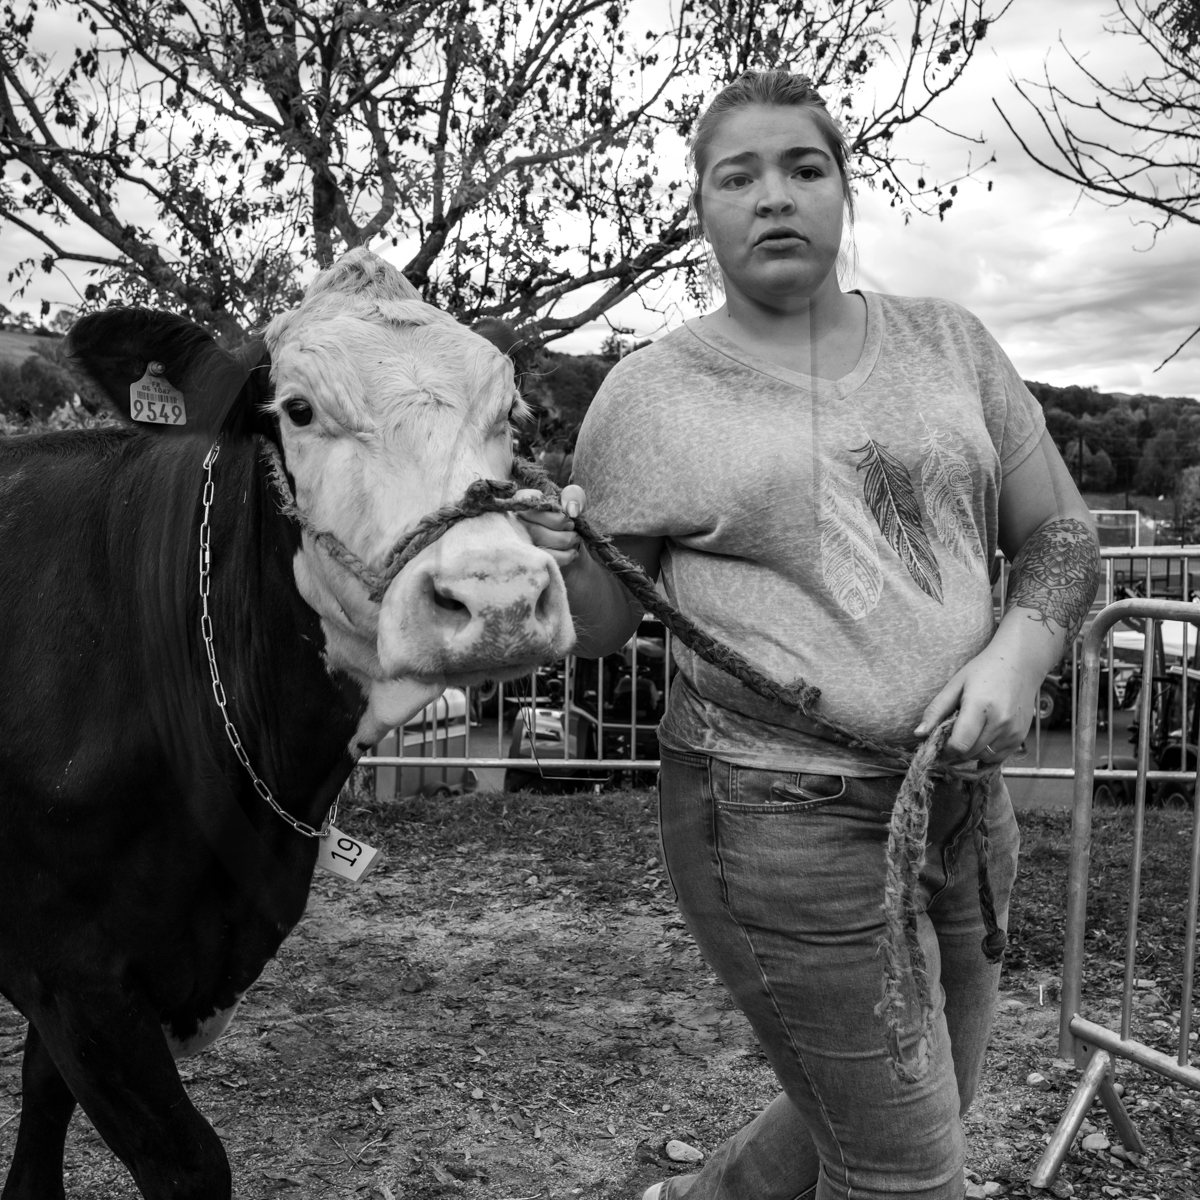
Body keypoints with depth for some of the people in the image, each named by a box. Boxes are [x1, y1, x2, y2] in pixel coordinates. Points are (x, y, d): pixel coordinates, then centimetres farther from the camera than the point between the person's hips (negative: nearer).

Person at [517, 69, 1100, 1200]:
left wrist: (1019, 648, -11)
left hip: (965, 800, 5)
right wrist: (553, 562, -21)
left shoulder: (947, 343, 5)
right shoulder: (648, 394, -4)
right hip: (779, 817, -5)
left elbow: (1061, 535, 9)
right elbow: (601, 626, 1)